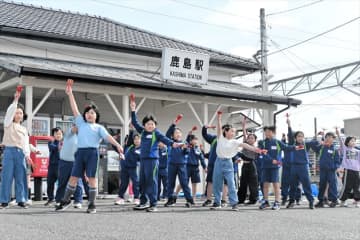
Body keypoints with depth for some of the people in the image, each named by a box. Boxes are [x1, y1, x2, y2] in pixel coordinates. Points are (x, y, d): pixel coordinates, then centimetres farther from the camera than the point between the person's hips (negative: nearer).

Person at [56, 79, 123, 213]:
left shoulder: (99, 127, 10)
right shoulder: (81, 123, 17)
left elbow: (108, 136, -4)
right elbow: (74, 109, 14)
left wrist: (117, 145, -20)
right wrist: (70, 93, 10)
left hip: (92, 152, -2)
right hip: (80, 152, 2)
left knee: (92, 178, -2)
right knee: (73, 177, 4)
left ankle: (92, 204, 4)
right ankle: (66, 200, 18)